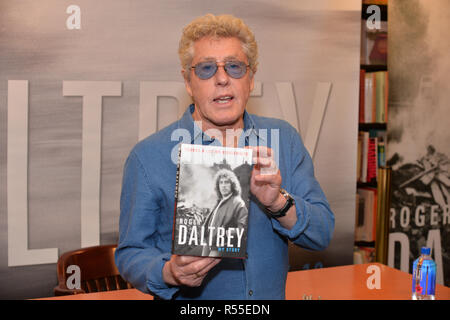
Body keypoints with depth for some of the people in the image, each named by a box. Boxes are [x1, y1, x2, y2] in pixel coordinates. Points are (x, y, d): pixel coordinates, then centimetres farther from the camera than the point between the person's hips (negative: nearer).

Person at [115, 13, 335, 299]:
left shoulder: (285, 140, -1)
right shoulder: (148, 157, -10)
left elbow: (322, 235, -4)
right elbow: (131, 253, -7)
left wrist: (278, 203, -22)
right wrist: (169, 273, -25)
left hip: (272, 295, 2)